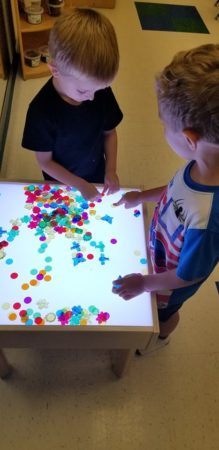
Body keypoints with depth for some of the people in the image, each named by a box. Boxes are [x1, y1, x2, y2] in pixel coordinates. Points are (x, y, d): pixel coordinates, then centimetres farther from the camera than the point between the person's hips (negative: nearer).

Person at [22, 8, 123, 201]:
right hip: (61, 182, -3)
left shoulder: (102, 92, -22)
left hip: (97, 174, 3)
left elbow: (109, 132, -5)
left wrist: (111, 170, -15)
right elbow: (45, 161, -22)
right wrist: (80, 185, -22)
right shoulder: (41, 110, -33)